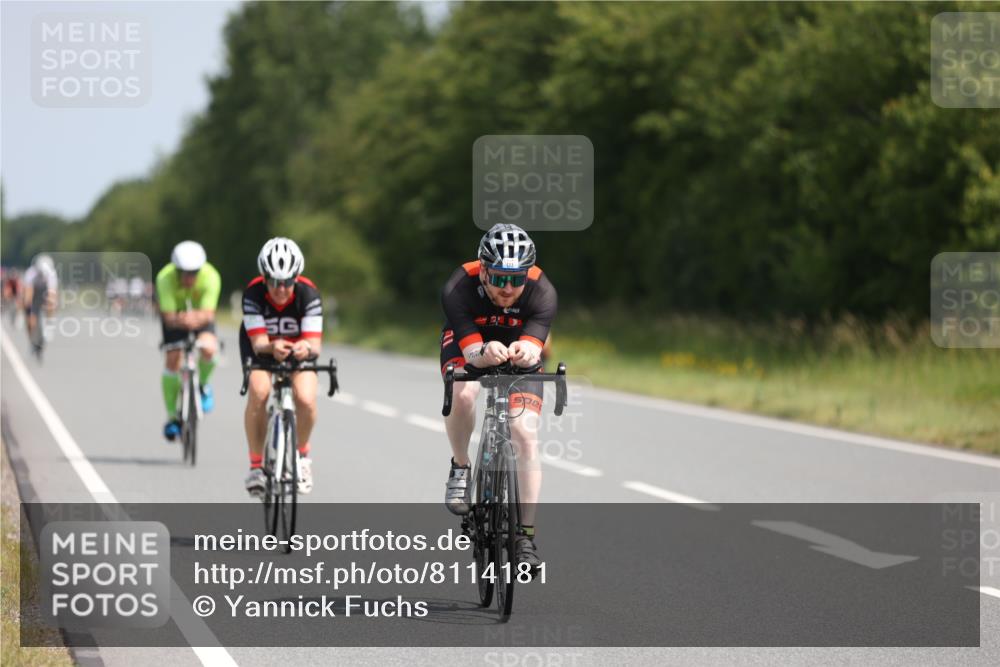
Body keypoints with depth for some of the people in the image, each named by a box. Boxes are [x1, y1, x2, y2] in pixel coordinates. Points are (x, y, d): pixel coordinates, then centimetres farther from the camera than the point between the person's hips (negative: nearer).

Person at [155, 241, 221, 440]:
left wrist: (197, 318, -62)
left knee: (208, 348, -29)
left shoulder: (210, 276, -33)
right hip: (175, 314, 0)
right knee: (172, 359, -13)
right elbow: (168, 317, -37)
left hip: (200, 314, 0)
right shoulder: (165, 277, -33)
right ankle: (172, 416, 3)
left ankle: (203, 385, 3)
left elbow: (208, 313, -39)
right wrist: (181, 320, -60)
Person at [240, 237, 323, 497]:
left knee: (305, 399, -25)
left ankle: (302, 453, 5)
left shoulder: (308, 293, -30)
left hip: (298, 346, 0)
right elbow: (258, 343, -35)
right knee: (258, 392, -30)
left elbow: (315, 344, -36)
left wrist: (306, 348, -60)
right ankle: (256, 464, -15)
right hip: (262, 345, 0)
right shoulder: (253, 293, -30)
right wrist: (273, 347, -59)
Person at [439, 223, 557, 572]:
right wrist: (484, 353, -64)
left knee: (526, 434, -16)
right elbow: (471, 350, -40)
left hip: (519, 348, 1)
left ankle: (526, 535, -9)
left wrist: (525, 352, -68)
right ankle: (460, 468, -7)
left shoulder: (541, 291, -33)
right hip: (467, 341, -1)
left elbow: (534, 348, -44)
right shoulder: (458, 289, -35)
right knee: (464, 392, -34)